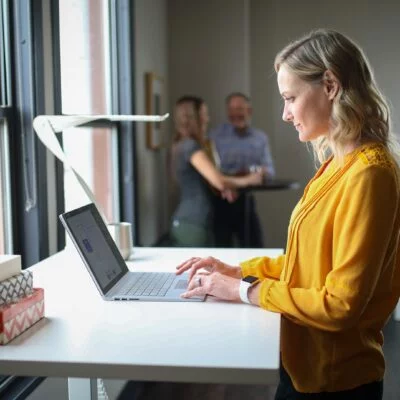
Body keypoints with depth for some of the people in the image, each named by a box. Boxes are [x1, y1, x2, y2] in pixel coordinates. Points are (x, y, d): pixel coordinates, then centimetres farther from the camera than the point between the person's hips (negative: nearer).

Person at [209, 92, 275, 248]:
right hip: (221, 201, -3)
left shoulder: (261, 138, 8)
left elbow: (270, 170, 4)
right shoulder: (215, 136, -5)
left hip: (246, 200, 4)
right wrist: (232, 176, -27)